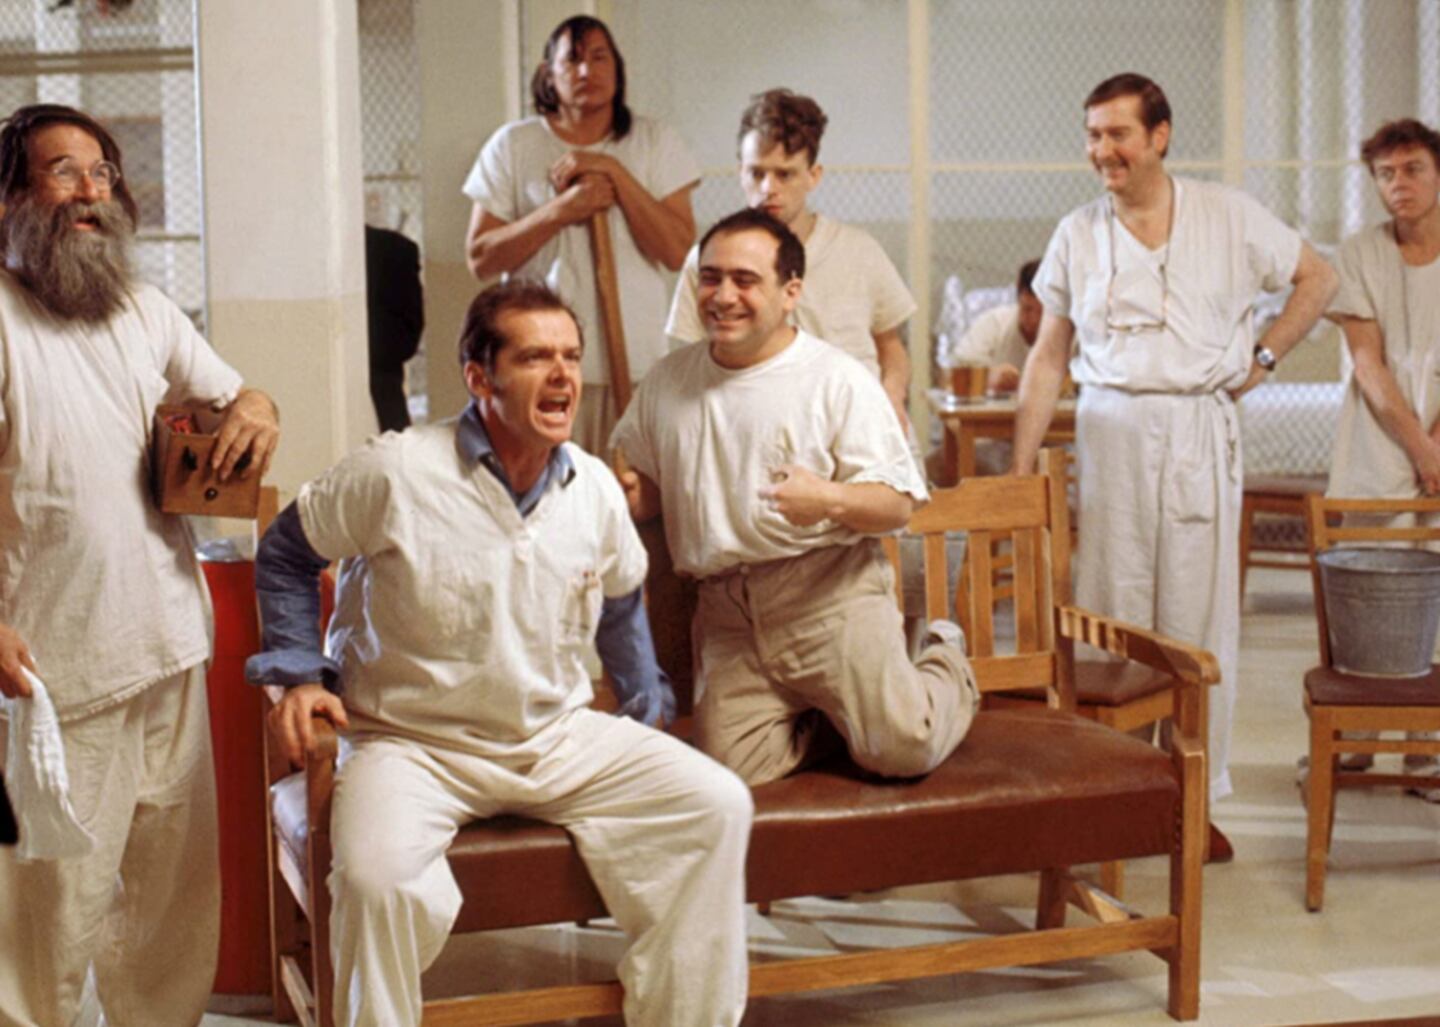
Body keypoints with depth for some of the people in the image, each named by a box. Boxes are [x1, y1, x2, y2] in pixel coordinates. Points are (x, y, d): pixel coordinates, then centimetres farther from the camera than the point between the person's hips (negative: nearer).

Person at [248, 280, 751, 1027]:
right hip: (415, 744, -4)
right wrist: (300, 674, -7)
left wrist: (648, 710, 22)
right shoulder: (396, 474, -14)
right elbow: (285, 554, 2)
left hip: (561, 737, 5)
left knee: (717, 804, -11)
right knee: (377, 875, -35)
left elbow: (621, 600, 22)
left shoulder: (595, 489, 1)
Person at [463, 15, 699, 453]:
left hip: (636, 365, 0)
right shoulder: (513, 146, 6)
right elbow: (480, 259, 0)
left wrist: (615, 172, -10)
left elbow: (677, 251, -3)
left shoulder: (655, 141, 7)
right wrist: (562, 210, -11)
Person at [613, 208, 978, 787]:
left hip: (830, 590, -3)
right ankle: (827, 718, 16)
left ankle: (946, 665, 21)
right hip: (725, 608, 4)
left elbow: (899, 504, -4)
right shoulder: (668, 383, 13)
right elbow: (646, 489, 22)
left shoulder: (839, 381, -1)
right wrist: (625, 494, -3)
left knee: (901, 750, -14)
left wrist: (830, 500, -25)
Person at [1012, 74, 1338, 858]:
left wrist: (1262, 358, 3)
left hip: (1201, 430, -1)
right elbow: (1048, 358, 8)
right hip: (1110, 430, 1)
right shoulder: (1077, 235, 5)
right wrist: (1019, 469, 3)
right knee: (1110, 615, 1)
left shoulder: (1228, 217, 2)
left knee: (1199, 616, 2)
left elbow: (1318, 278, 14)